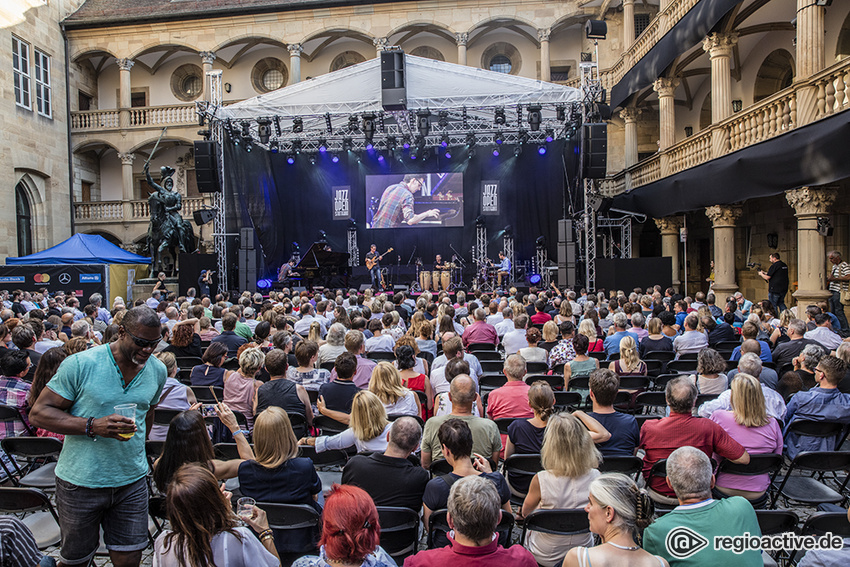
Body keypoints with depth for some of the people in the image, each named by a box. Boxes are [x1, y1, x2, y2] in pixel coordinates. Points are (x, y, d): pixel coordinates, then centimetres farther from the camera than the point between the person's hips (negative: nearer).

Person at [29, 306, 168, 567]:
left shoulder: (158, 371, 1)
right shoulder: (80, 364, -14)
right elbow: (39, 413, -11)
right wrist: (93, 426, -23)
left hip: (131, 481, 3)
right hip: (80, 481, -3)